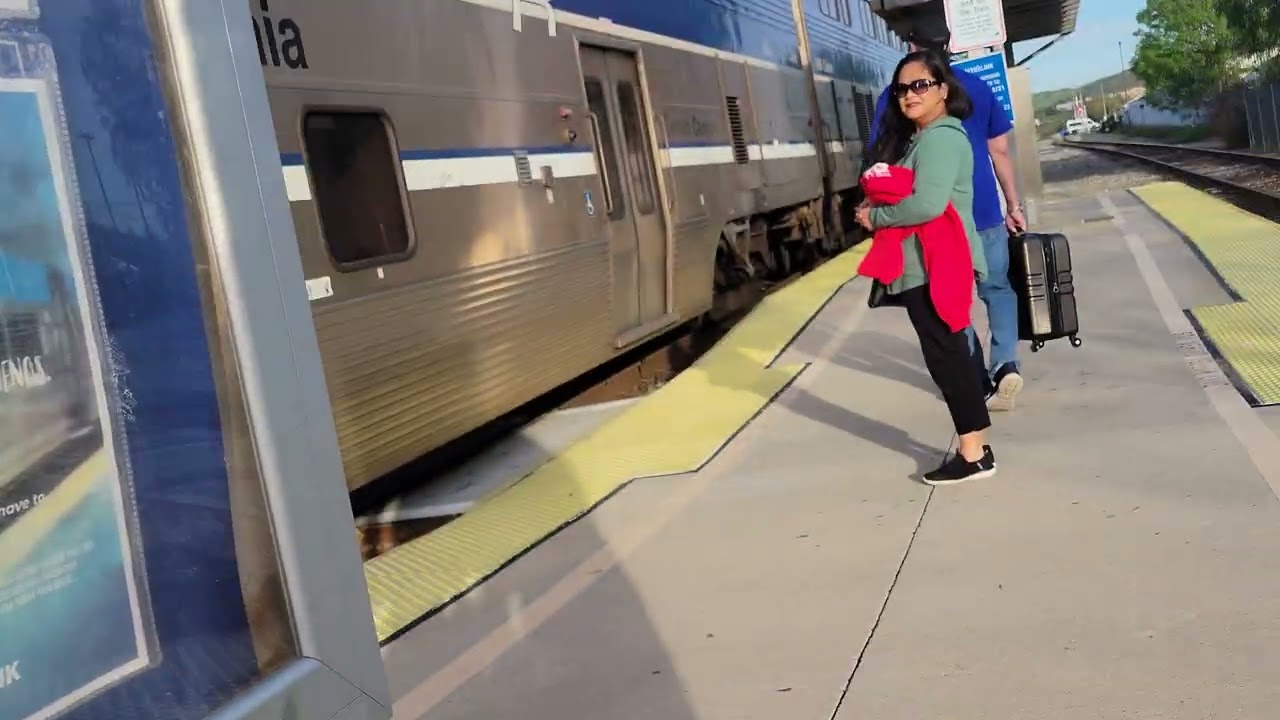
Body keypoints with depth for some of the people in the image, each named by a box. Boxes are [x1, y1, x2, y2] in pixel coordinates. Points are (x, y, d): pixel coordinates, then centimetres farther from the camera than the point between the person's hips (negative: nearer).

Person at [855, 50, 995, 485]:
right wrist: (877, 209, 1)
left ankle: (973, 454, 0)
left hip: (938, 267, -11)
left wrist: (874, 217, -14)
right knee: (950, 354, 13)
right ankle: (973, 448, 21)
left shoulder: (940, 138, -15)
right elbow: (898, 192, 22)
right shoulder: (916, 138, 17)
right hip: (927, 267, 11)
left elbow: (928, 204, -27)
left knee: (945, 356, -6)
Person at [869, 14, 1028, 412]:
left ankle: (978, 382, 12)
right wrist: (1014, 206, 13)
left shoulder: (894, 96, -3)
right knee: (998, 289, 16)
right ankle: (1006, 364, -3)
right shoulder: (978, 87, 5)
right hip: (984, 212, 2)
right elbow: (1000, 151, 6)